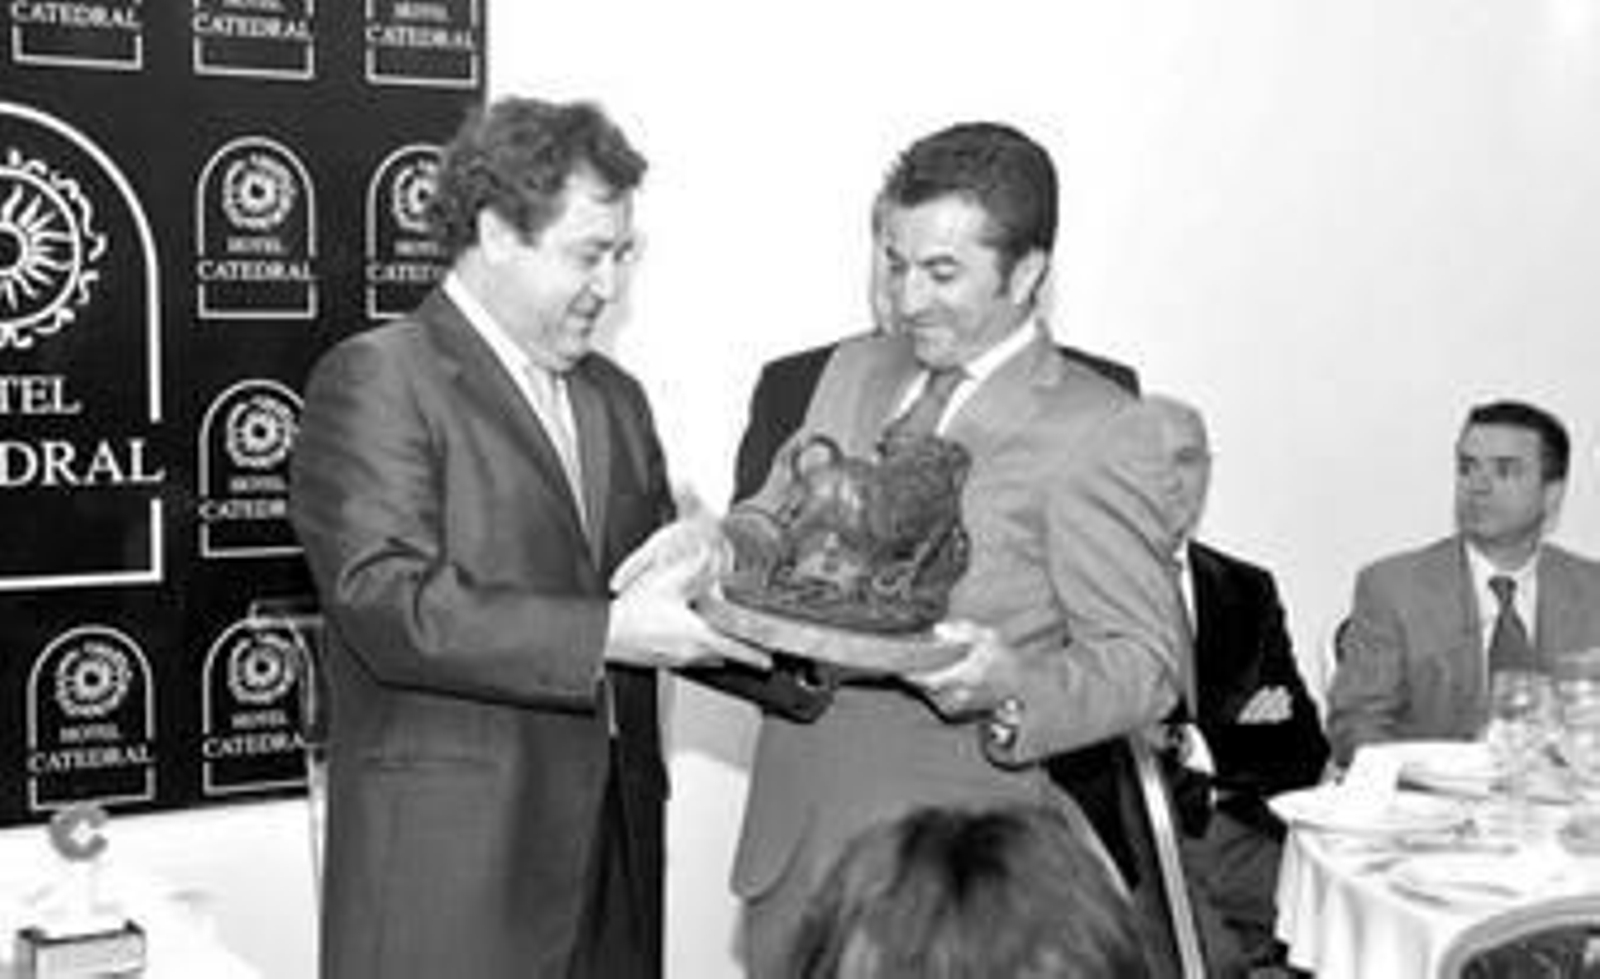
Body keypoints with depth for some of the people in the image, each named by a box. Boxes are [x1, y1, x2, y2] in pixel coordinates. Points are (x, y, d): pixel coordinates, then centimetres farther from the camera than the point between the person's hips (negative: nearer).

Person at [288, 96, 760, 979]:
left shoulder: (614, 397, 17)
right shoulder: (377, 378, -8)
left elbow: (669, 589, 16)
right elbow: (386, 606, -19)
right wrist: (605, 633, -23)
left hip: (611, 853, 7)